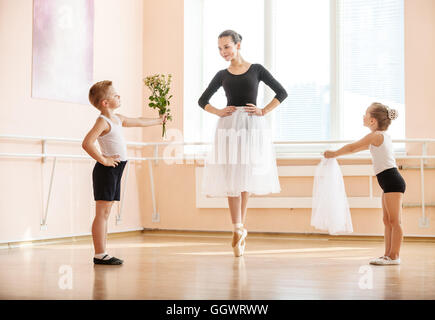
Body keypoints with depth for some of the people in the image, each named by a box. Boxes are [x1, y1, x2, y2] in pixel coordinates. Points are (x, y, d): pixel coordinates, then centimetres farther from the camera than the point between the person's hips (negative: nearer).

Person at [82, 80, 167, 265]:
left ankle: (102, 253, 14)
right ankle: (99, 255, -5)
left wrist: (158, 121, 44)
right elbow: (87, 143, -26)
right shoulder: (103, 121, -14)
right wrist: (103, 160, -19)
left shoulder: (117, 119, 16)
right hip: (106, 171, -9)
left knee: (105, 213, 10)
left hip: (116, 170, 9)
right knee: (102, 213, -7)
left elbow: (138, 122, 33)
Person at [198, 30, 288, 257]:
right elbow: (202, 100, 20)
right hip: (228, 127, 1)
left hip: (252, 127, -1)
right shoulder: (222, 75, 12)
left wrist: (264, 111, -3)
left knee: (246, 178, 3)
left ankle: (240, 228, 13)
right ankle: (239, 230, -5)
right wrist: (218, 112, 3)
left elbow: (281, 93, 7)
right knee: (231, 178, -6)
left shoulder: (256, 69, 7)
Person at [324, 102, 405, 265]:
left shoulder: (375, 136, -10)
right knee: (387, 221, 11)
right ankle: (388, 254, 15)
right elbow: (358, 147, 29)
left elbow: (351, 147, -4)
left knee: (394, 221, -7)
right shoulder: (383, 136, 19)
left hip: (392, 181, -10)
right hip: (389, 182, 10)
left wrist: (334, 154, 10)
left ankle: (394, 256, -5)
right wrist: (337, 153, 32)